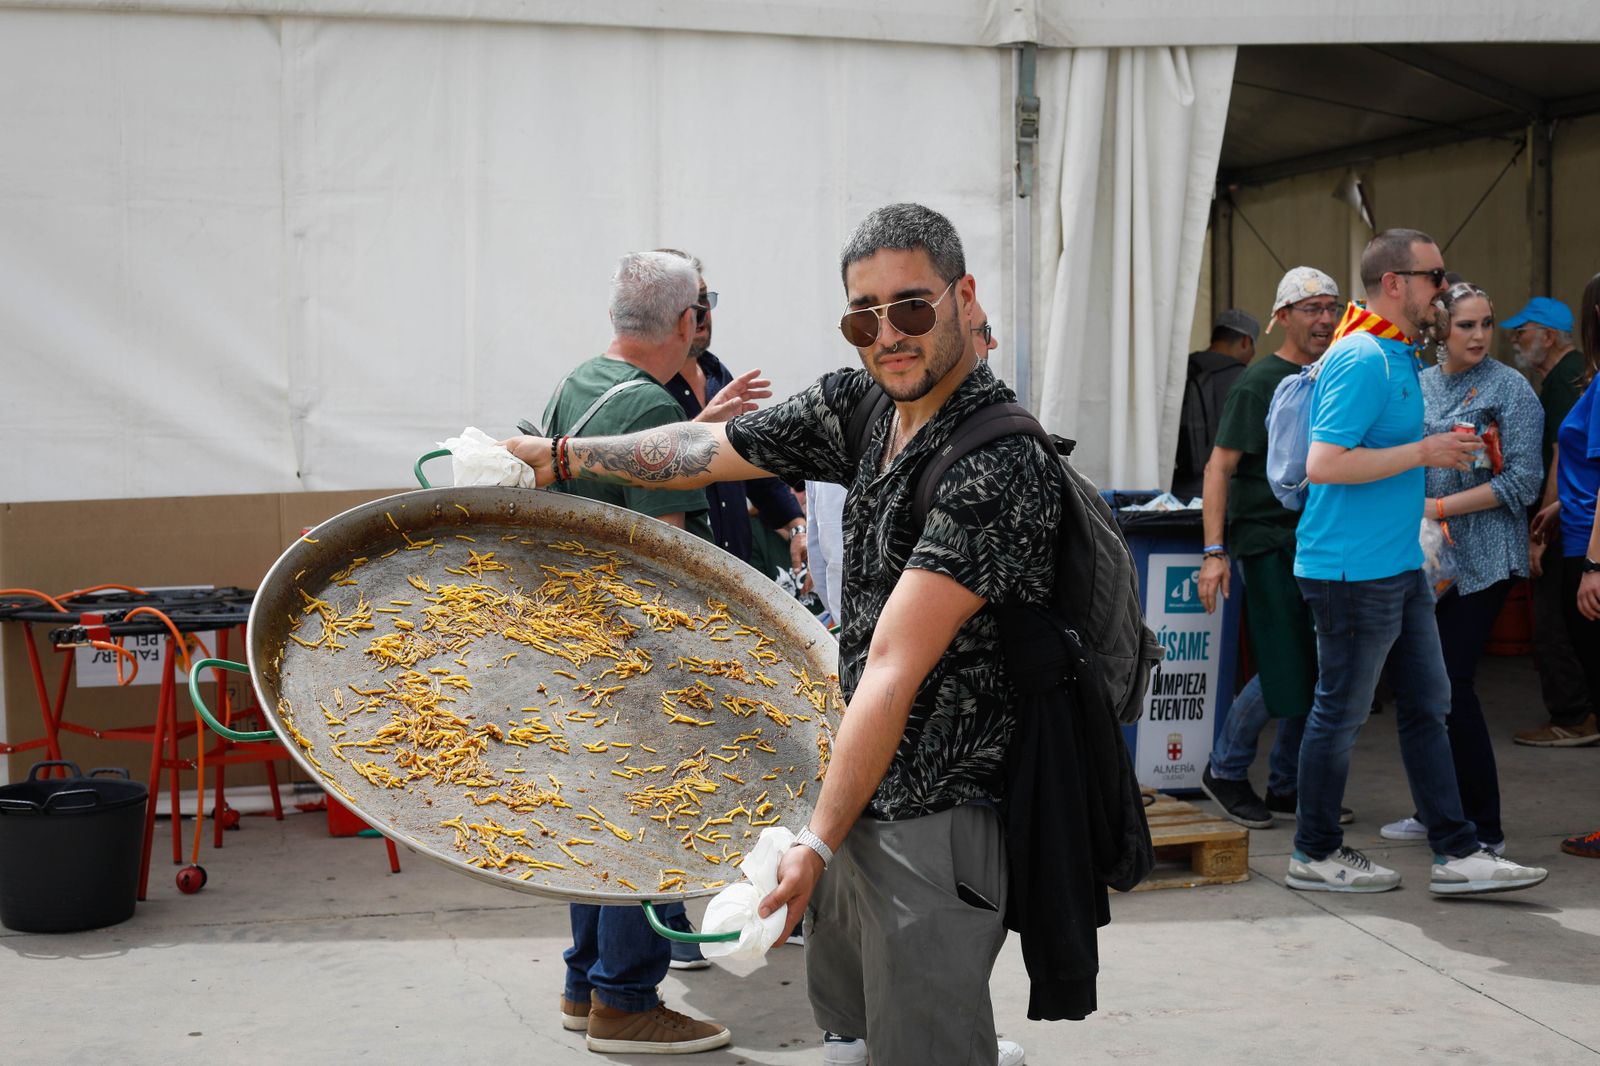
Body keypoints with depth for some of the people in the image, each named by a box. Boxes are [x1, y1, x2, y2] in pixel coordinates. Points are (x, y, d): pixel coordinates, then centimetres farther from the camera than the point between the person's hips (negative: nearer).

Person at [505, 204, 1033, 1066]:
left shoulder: (998, 466, -23)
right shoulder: (859, 407, 3)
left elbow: (896, 667, -27)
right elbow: (707, 450, 16)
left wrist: (817, 841, -28)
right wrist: (558, 456, 24)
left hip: (933, 822, -8)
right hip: (853, 793, 9)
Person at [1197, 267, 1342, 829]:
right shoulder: (1259, 382, -7)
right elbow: (1219, 467, -11)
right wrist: (1214, 552, -19)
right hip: (1267, 541, -7)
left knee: (1319, 673, 6)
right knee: (1285, 673, -9)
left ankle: (1287, 785, 20)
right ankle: (1225, 770, 11)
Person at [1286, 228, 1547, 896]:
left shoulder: (1397, 356, 14)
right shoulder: (1361, 360, -18)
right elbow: (1323, 464, -26)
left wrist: (1440, 448, 11)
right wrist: (1425, 453, -20)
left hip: (1399, 566, 10)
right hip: (1353, 569, -10)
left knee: (1427, 705, 11)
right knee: (1341, 711, 2)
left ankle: (1456, 853, 17)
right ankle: (1315, 855, 15)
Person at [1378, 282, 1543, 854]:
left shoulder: (1510, 388, -5)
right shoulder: (1417, 384, 10)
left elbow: (1523, 481, -12)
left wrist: (1440, 508, -15)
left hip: (1480, 558, -6)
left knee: (1452, 683, -9)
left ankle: (1484, 829, 0)